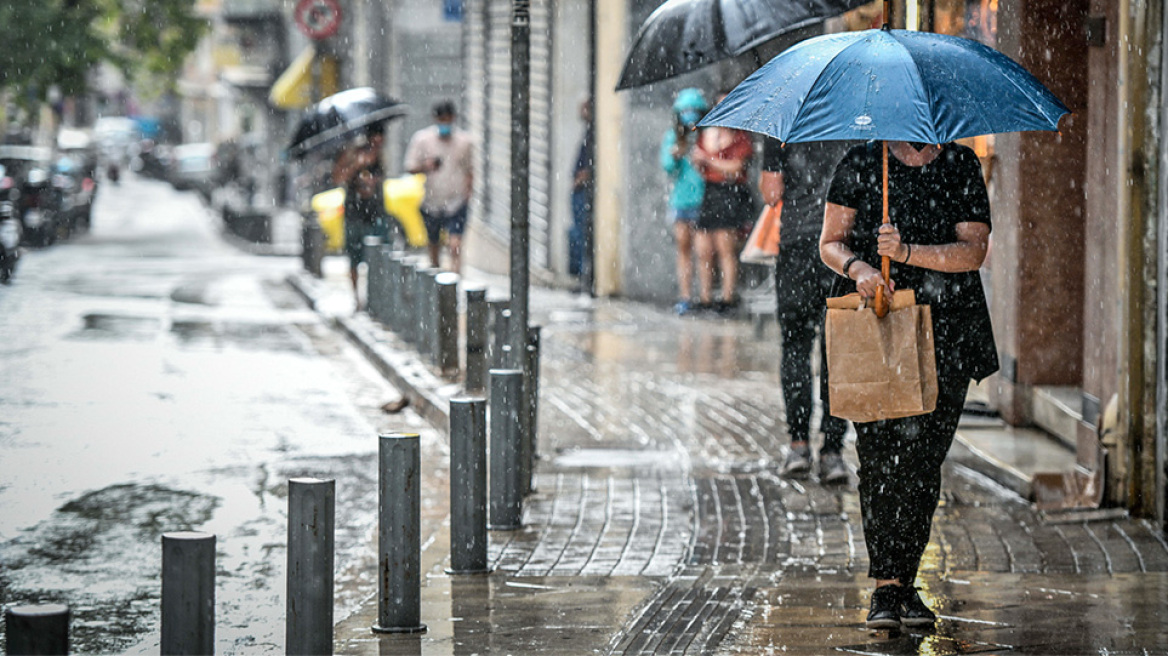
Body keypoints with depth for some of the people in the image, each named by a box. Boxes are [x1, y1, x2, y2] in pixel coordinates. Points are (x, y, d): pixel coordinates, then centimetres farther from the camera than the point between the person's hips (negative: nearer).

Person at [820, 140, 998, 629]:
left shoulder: (962, 167, 6)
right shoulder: (861, 164, 5)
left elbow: (974, 251, -4)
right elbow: (830, 244, 5)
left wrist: (908, 252, -18)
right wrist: (856, 268, -17)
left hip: (945, 336, 1)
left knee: (924, 460, 0)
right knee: (880, 456, -10)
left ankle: (904, 582, 11)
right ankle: (885, 588, -8)